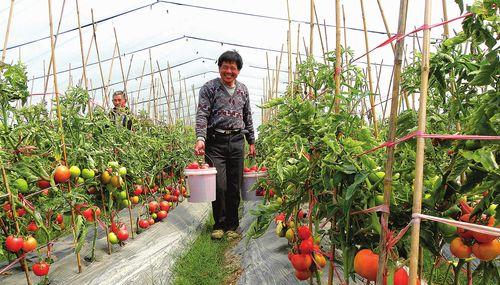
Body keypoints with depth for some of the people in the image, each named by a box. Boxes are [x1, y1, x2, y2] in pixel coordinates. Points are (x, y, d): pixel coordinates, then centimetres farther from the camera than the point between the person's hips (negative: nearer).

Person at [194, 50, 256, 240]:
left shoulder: (243, 90, 14)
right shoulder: (209, 88, 0)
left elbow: (247, 117, 20)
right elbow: (202, 115, -10)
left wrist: (251, 141, 18)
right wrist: (200, 138, -25)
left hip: (237, 141, 4)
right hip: (215, 141, -3)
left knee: (234, 186, 7)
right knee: (219, 186, -5)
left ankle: (232, 225, 22)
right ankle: (219, 224, 15)